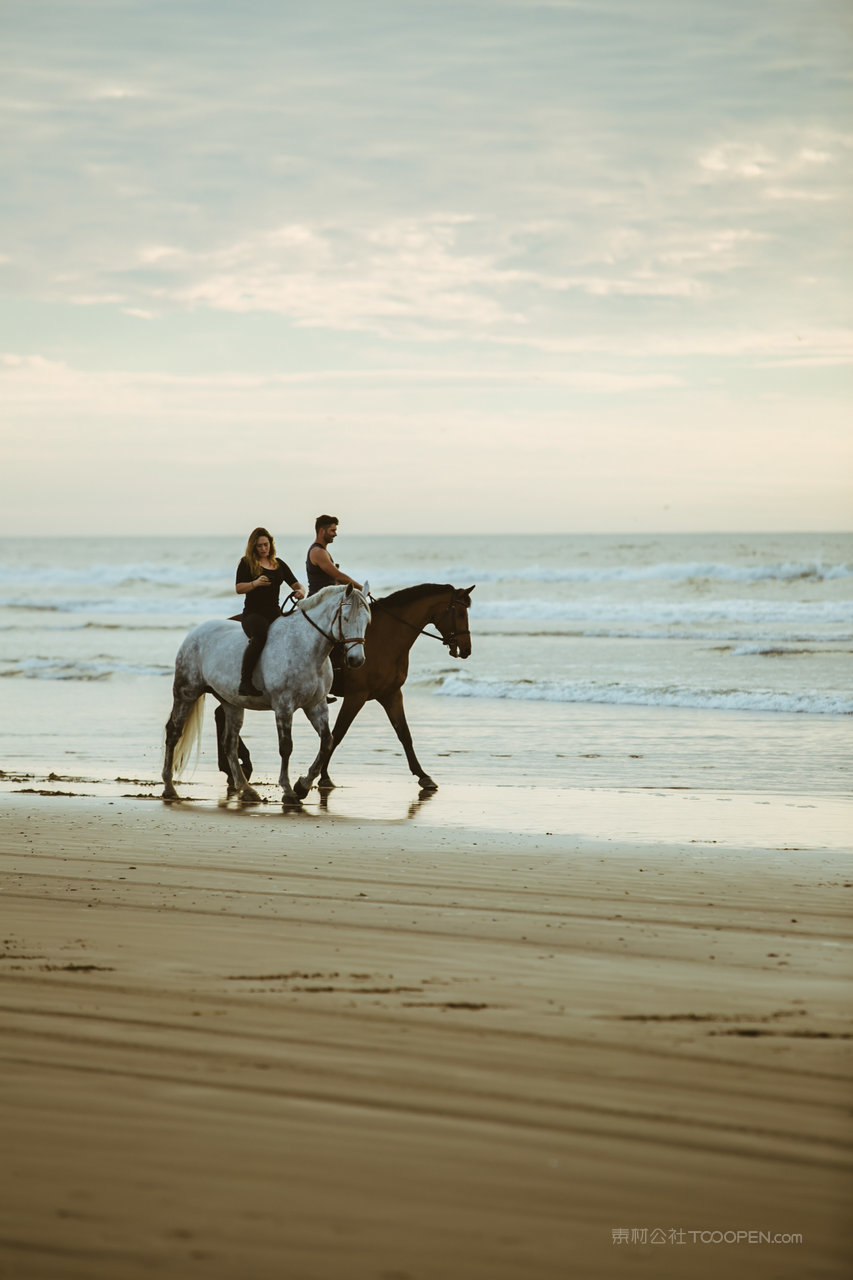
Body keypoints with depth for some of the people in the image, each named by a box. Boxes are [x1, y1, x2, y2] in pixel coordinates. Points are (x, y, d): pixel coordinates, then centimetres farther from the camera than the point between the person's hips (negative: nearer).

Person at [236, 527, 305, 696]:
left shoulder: (279, 564, 18)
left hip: (274, 613, 5)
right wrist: (255, 583, -19)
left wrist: (300, 591, -7)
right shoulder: (246, 563, 6)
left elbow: (295, 584, 17)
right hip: (253, 613, -5)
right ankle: (245, 682, -36)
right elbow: (238, 588, -1)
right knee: (260, 635, -38)